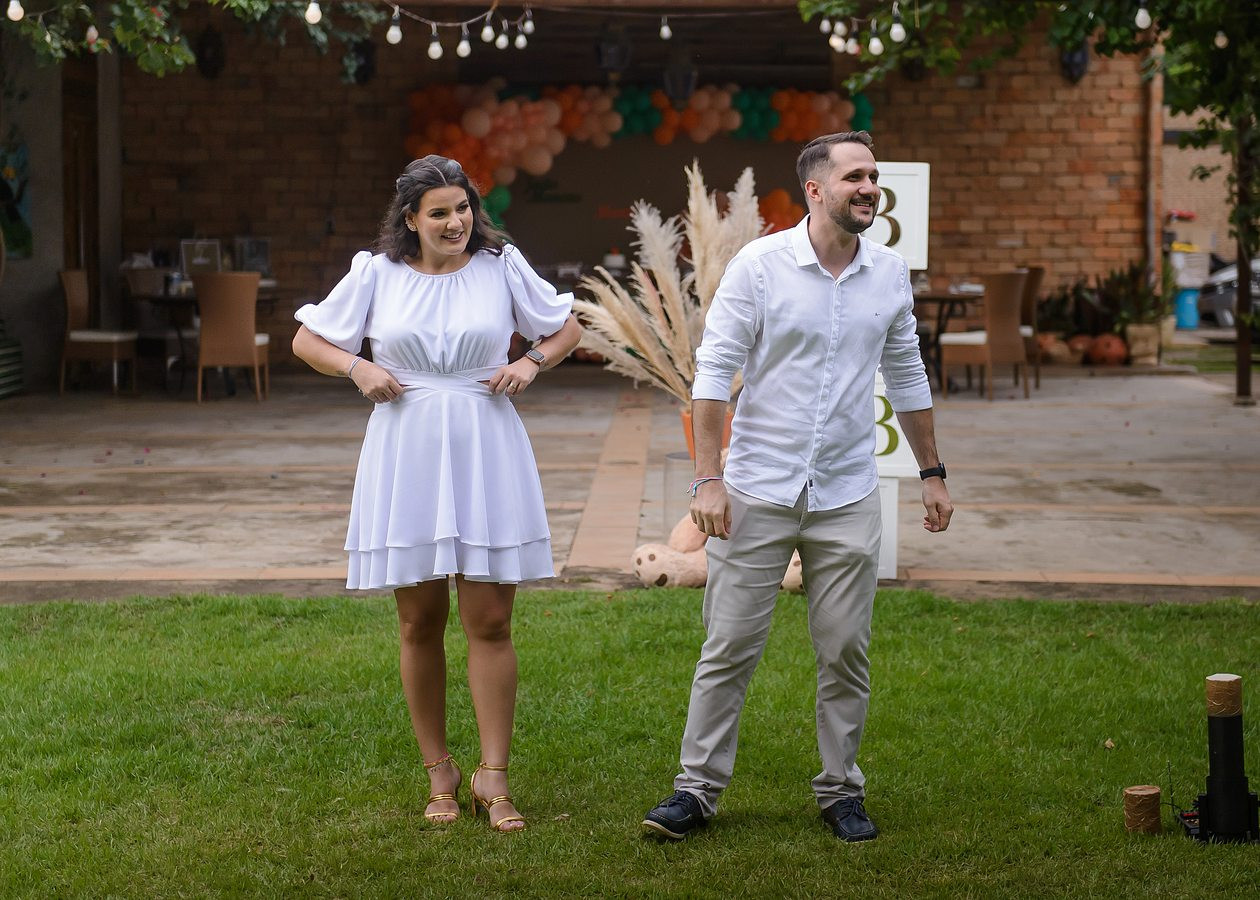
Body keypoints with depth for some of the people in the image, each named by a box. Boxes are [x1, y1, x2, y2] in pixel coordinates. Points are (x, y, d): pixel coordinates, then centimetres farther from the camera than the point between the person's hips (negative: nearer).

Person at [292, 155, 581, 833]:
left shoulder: (502, 266, 3)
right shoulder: (376, 273, 2)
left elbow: (566, 328, 17)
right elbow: (307, 340, 12)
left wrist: (532, 362, -2)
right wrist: (358, 368, -5)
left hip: (486, 458, 0)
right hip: (406, 462, 0)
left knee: (490, 623, -3)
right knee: (420, 624, 6)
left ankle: (492, 777, 4)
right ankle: (439, 773, 18)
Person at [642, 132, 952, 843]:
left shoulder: (890, 273, 5)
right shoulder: (760, 265, -7)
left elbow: (907, 377, 16)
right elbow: (714, 371, -7)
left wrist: (933, 473, 17)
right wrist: (708, 478, -13)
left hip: (848, 497, 3)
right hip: (758, 491, -3)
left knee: (846, 653, 6)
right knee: (730, 648, 0)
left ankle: (841, 791, 18)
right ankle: (698, 788, 9)